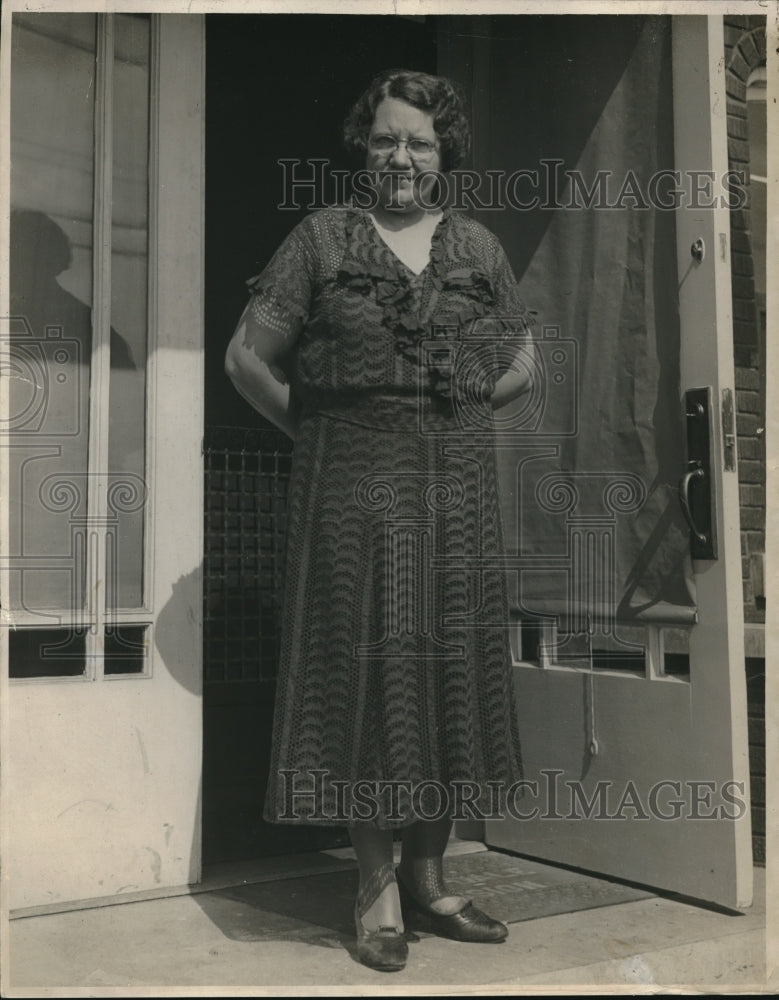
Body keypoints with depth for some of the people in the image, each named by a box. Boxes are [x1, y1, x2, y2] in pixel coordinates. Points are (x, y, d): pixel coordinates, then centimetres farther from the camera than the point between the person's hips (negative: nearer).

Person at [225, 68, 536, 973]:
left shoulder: (477, 246, 11)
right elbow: (247, 360, 2)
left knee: (452, 668, 6)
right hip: (352, 484, -3)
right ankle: (376, 886, 11)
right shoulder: (323, 237, 3)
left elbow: (521, 362, 21)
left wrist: (459, 417, 9)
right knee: (368, 667, -2)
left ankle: (427, 879, 20)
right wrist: (317, 429, 1)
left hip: (458, 485, 3)